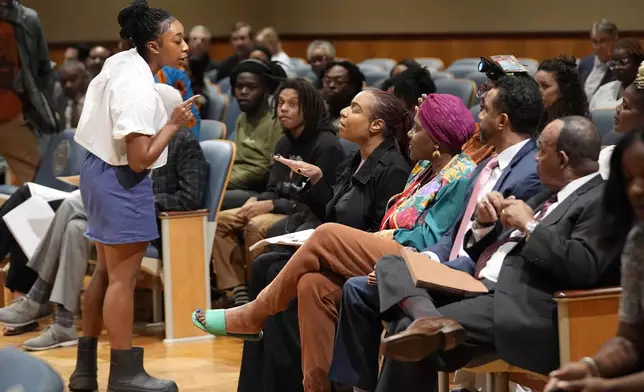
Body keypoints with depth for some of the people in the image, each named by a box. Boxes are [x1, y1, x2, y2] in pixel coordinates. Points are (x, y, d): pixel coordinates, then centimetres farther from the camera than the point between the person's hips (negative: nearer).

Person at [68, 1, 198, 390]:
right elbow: (139, 159, -26)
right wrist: (174, 124, -16)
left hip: (101, 170, 10)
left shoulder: (123, 62, 4)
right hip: (121, 182, -10)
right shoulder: (139, 89, -25)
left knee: (106, 272, 17)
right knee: (122, 279, -2)